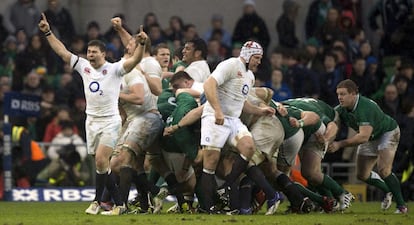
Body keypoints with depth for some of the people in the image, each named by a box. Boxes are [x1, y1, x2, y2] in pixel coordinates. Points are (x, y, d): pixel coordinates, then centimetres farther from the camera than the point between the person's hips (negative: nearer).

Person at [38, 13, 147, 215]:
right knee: (101, 162, 4)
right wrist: (48, 33, 6)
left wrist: (142, 44, -36)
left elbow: (135, 60, -18)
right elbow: (62, 52, 10)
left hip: (110, 121, -5)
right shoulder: (83, 67, 8)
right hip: (91, 120, 5)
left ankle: (97, 201, -6)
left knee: (101, 159, -17)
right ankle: (118, 203, 10)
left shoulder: (114, 69, -6)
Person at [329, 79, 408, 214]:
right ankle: (388, 191, 32)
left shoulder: (365, 108, -39)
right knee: (362, 175, 5)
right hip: (371, 138, 8)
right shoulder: (341, 109, -16)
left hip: (387, 133, -8)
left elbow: (363, 137, -46)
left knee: (383, 170, -23)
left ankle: (401, 205, -8)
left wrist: (340, 144, -48)